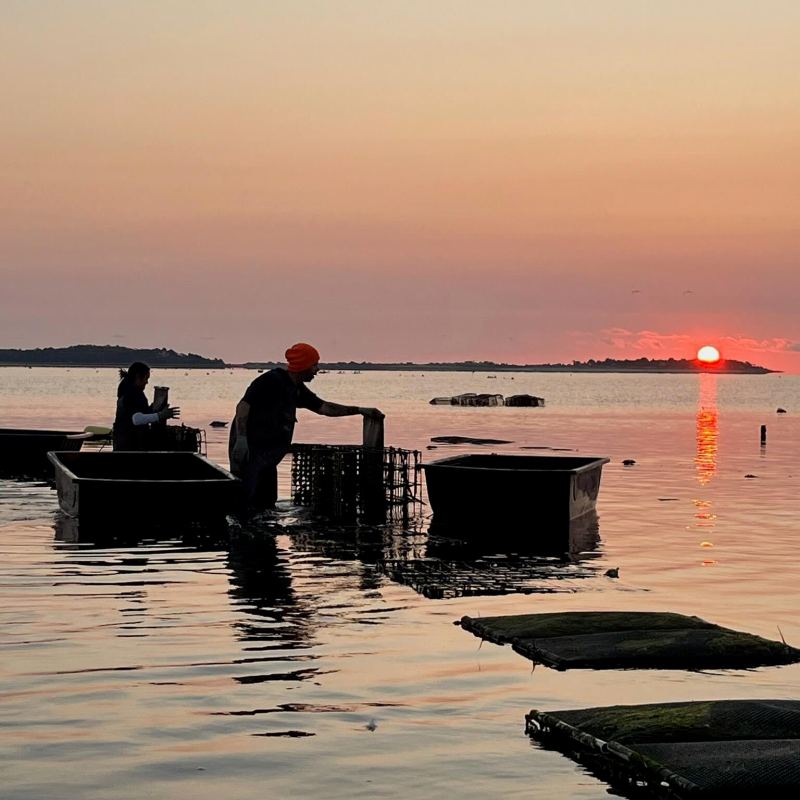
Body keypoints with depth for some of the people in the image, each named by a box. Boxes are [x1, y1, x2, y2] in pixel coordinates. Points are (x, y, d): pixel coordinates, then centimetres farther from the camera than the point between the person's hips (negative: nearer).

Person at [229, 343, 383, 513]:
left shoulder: (297, 389, 15)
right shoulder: (272, 380, -13)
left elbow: (324, 407, 22)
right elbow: (243, 405, -18)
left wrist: (360, 410, 17)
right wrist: (241, 439, -29)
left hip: (267, 453, 10)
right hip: (248, 449, -10)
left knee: (266, 504, 12)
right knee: (243, 505, -14)